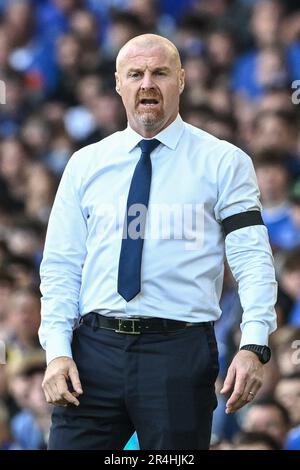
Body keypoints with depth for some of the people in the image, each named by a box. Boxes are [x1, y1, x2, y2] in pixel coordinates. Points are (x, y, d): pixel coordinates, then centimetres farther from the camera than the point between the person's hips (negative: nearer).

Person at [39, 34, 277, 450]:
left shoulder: (224, 163, 3)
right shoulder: (85, 165, 12)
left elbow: (253, 260, -5)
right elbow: (60, 266, 10)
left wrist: (253, 346, -19)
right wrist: (58, 351, -4)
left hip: (180, 352, -2)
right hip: (93, 349, 2)